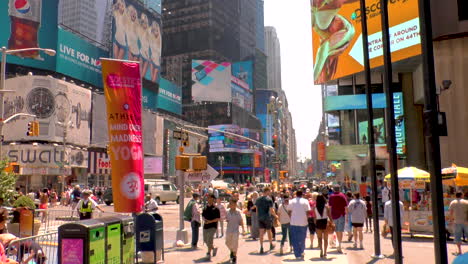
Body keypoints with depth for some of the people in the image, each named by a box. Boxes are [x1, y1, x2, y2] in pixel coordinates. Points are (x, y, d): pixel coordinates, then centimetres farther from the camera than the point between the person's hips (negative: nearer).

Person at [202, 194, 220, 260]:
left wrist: (210, 221, -20)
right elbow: (203, 215, 17)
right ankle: (214, 248, 38)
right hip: (205, 226, 7)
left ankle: (209, 254, -6)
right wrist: (204, 219, -5)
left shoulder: (215, 208, -9)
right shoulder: (205, 207, 9)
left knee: (209, 240, -16)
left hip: (213, 226, -6)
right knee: (205, 240, 14)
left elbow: (218, 218, -10)